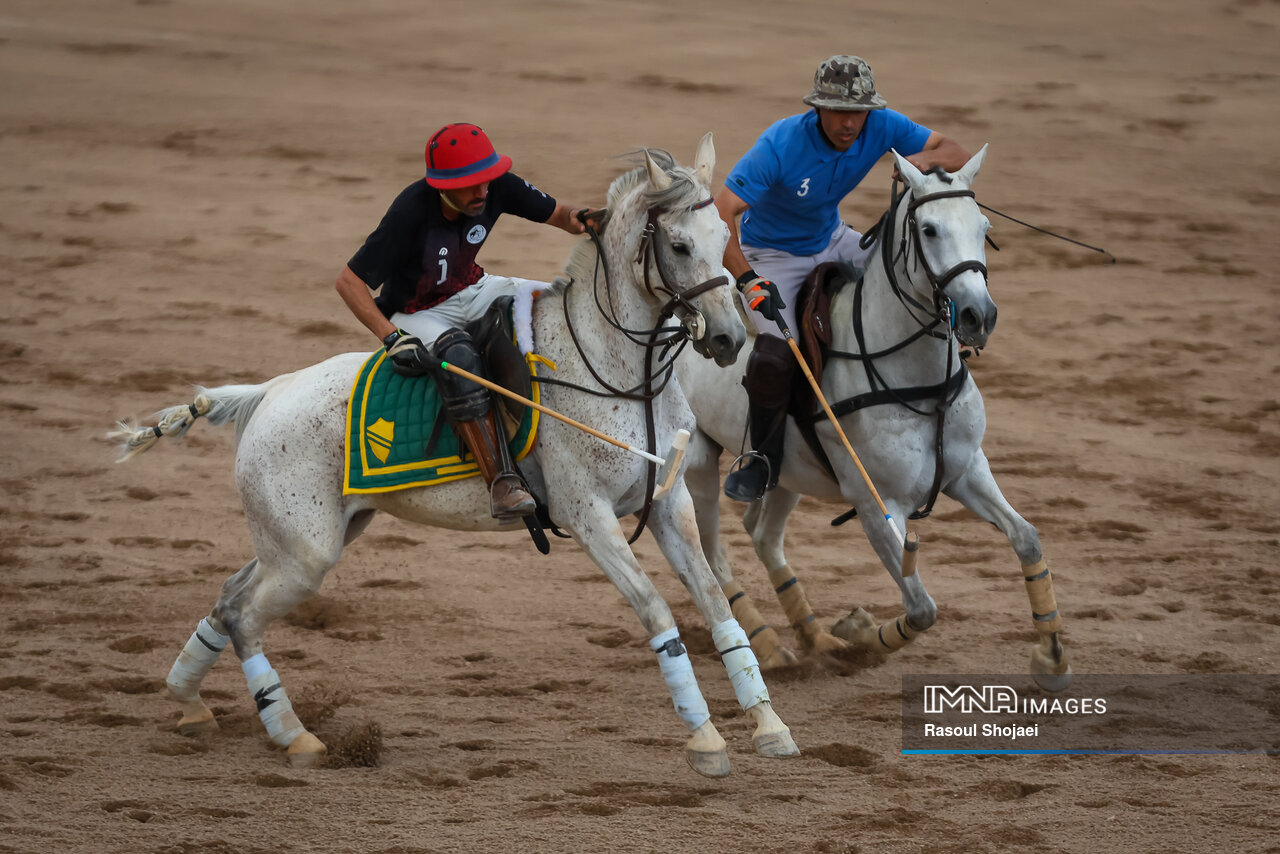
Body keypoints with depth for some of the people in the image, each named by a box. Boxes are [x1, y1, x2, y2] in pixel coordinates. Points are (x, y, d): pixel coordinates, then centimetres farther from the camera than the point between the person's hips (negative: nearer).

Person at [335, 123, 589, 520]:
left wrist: (579, 218, -27)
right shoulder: (410, 214, -31)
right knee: (460, 358, -36)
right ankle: (501, 481, -38)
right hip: (418, 314, -6)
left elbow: (556, 213, -2)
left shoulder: (498, 187, -17)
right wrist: (393, 338, -34)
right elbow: (349, 281, -25)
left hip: (472, 291, 6)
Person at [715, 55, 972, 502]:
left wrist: (927, 159, -33)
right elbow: (720, 215, -36)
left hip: (832, 243, 5)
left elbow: (959, 155, -9)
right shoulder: (781, 145, -31)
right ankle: (764, 462, -3)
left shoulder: (880, 127, -17)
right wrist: (749, 281, -47)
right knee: (776, 354, -26)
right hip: (772, 256, -5)